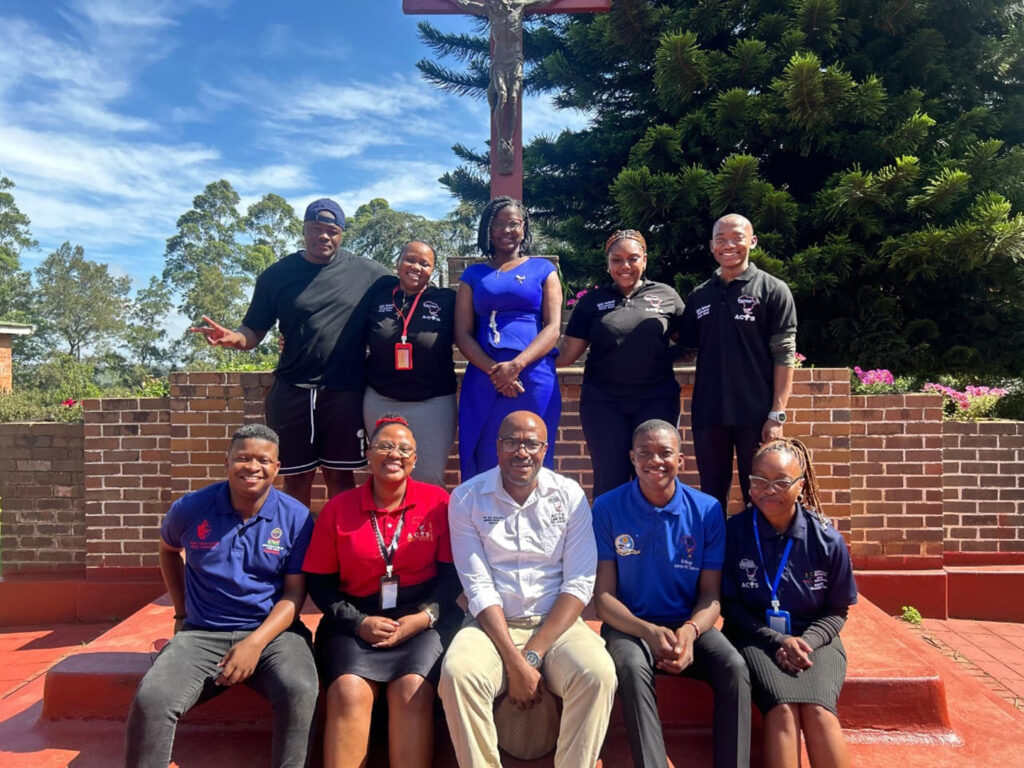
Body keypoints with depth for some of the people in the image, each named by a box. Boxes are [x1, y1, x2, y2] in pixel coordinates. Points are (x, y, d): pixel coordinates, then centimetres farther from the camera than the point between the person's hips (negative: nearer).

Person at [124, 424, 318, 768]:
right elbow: (168, 549, 22)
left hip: (272, 632, -2)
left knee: (300, 692, -31)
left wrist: (256, 642, -18)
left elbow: (294, 592, -4)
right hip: (203, 633, 2)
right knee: (151, 699, -24)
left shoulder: (296, 517, -6)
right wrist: (182, 613, 16)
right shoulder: (191, 508, -1)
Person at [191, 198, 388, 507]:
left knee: (339, 476, 6)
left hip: (345, 392, -1)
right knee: (296, 479, 10)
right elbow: (254, 332, 7)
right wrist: (232, 338, -15)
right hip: (291, 391, 2)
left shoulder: (368, 272, 1)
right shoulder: (276, 276, 6)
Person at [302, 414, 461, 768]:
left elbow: (451, 572, 2)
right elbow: (319, 581, 5)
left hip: (424, 618, -1)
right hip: (356, 620, 1)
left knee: (412, 690, -26)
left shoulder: (438, 501, 1)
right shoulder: (338, 508, 4)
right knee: (348, 692, -24)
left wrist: (425, 616, -13)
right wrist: (358, 622, -8)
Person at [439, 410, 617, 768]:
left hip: (556, 623, 1)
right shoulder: (466, 499, -1)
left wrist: (532, 655, -13)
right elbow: (480, 589, -7)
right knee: (457, 672, -30)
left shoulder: (570, 496, 1)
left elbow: (579, 585, -4)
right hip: (493, 625, 0)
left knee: (598, 674, -28)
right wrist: (515, 663, -17)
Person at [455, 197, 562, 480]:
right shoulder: (474, 274, 15)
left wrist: (516, 365, -15)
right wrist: (494, 370, -11)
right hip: (484, 379, 2)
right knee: (483, 463, 4)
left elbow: (553, 327, 0)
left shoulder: (542, 269, 11)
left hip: (534, 378, -1)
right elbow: (462, 334, 6)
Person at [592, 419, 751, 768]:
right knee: (632, 668, -33)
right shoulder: (607, 508, -8)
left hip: (688, 624, 2)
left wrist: (690, 631, -22)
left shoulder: (707, 510, -4)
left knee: (734, 667, -26)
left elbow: (710, 595, 0)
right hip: (630, 625, -2)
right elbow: (603, 595, -7)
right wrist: (649, 632, -24)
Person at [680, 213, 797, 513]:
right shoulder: (699, 296, 12)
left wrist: (777, 414, -11)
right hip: (708, 413, 4)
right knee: (711, 497, 12)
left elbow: (784, 356, -5)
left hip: (756, 414, -3)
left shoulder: (773, 291, 0)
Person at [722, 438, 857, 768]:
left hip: (814, 638, 1)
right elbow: (729, 604, 0)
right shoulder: (734, 531, -6)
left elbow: (837, 610, 7)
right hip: (756, 637, -1)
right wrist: (777, 641, -12)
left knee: (817, 710, -28)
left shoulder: (827, 540, -3)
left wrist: (806, 641, -13)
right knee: (783, 708, -29)